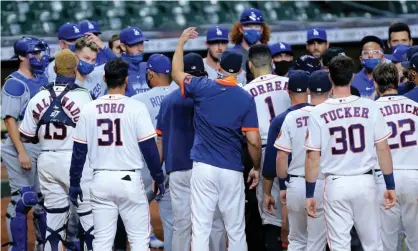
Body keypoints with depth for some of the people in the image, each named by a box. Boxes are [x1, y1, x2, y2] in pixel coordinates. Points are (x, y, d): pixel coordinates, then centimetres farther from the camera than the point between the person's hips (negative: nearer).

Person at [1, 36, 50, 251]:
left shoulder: (43, 80, 13)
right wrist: (21, 152, -21)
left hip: (45, 148, 8)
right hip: (23, 148, -8)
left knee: (45, 198, 11)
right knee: (22, 199, -8)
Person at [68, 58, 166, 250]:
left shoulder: (89, 109, 1)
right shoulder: (136, 108, -7)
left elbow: (79, 151, 4)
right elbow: (149, 148, -7)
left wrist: (74, 184, 12)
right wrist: (158, 178, 4)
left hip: (100, 181, 3)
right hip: (129, 179, -3)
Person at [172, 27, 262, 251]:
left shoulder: (202, 88, -2)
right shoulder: (246, 99, -5)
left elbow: (177, 73, 18)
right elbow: (253, 141, -7)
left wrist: (181, 43, 31)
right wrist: (256, 167, 9)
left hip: (203, 168, 0)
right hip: (232, 172, 0)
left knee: (200, 228, 0)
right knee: (236, 230, 9)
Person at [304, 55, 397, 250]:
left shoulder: (318, 113, -6)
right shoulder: (369, 107, -4)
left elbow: (313, 157, -5)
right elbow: (383, 149, -2)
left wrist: (309, 194, 3)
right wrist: (390, 185, 7)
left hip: (335, 184, -1)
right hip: (365, 182, 1)